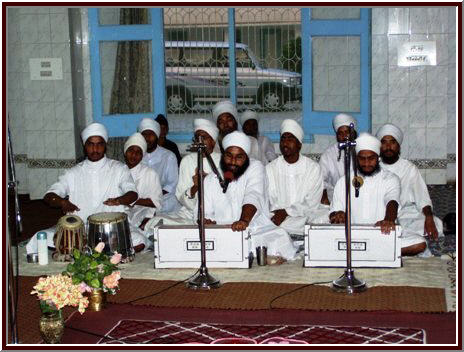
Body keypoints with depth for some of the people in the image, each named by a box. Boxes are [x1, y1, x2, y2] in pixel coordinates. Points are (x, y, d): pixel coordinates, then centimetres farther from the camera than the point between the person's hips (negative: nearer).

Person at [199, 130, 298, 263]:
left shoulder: (255, 168, 2)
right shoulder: (210, 180, 12)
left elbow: (253, 198, -16)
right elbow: (203, 213, 10)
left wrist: (244, 220, -36)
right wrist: (206, 221, -16)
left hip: (256, 230, -3)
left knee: (279, 236, -33)